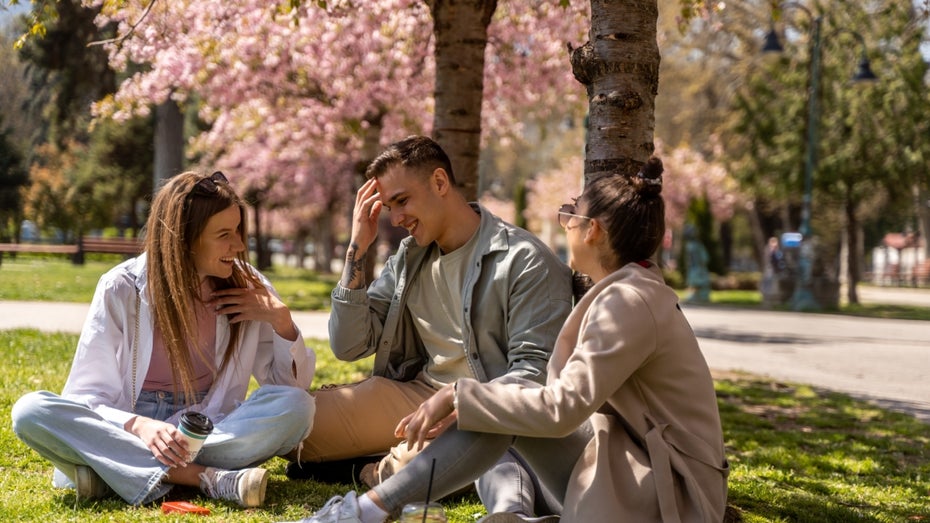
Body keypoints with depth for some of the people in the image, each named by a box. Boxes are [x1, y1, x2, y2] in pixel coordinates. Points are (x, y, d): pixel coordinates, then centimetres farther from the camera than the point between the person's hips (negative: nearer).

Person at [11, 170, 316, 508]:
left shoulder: (248, 288, 0)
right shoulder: (121, 288, -7)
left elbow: (293, 387, 4)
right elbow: (88, 396, -9)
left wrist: (280, 320, -13)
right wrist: (140, 426, -30)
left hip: (209, 432, 2)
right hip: (125, 429, -1)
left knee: (297, 407, -26)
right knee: (31, 410, -29)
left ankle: (110, 468, -28)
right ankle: (207, 478, -34)